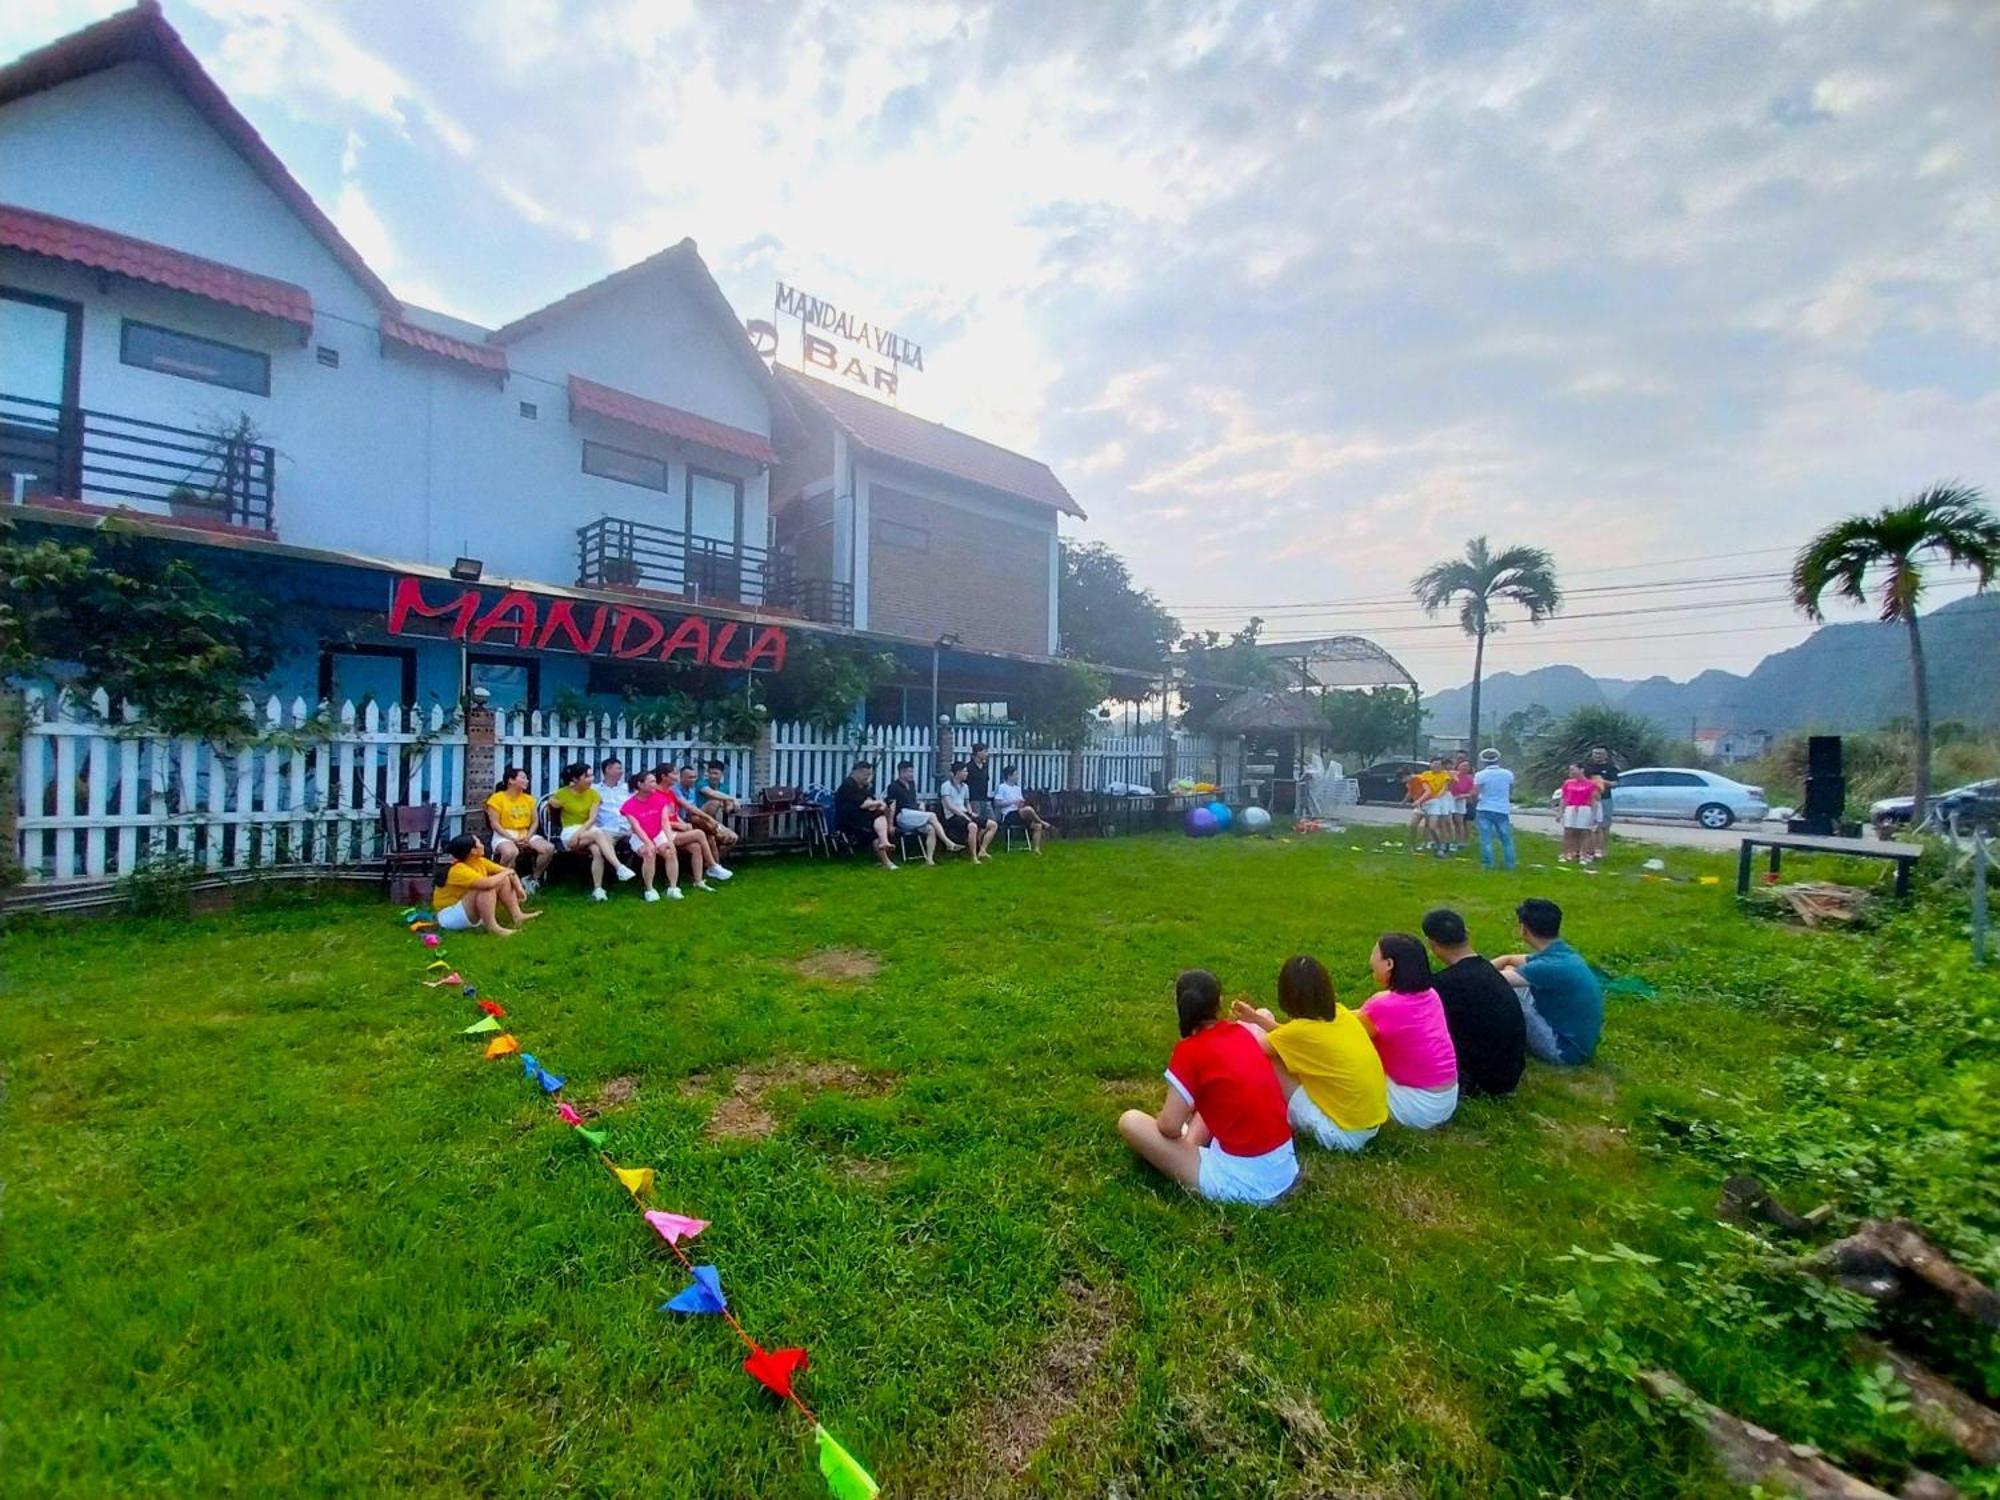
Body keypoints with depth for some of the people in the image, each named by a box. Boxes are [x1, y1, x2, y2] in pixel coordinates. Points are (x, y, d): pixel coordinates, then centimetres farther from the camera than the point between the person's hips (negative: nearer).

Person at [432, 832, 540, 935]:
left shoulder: (480, 862, -2)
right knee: (487, 887, -30)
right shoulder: (458, 870, -27)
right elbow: (487, 883, -41)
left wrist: (519, 887, -13)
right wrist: (505, 873, -22)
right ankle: (491, 926, -29)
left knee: (504, 880, -3)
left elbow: (508, 871, 3)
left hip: (472, 912, 9)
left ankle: (517, 916, -9)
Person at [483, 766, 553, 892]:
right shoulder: (497, 798, -2)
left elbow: (534, 822, 11)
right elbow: (495, 824, -8)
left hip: (526, 835, 5)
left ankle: (533, 879, -2)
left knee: (549, 848, -22)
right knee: (511, 852, -41)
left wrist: (528, 837, -9)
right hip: (504, 835, -5)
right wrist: (512, 838, -19)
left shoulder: (528, 798, 14)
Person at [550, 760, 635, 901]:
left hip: (588, 830, 3)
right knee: (599, 833, -35)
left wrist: (580, 832, -18)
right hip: (569, 833, -3)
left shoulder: (593, 793, 4)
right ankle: (620, 868, -44)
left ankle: (598, 889, -36)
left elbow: (592, 818, -7)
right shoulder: (562, 794, -2)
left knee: (596, 849, -34)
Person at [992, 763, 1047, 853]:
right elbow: (996, 803, -11)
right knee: (1028, 809, -32)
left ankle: (1036, 849, -13)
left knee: (1037, 826, -14)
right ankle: (1043, 823, -11)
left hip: (1019, 815, 7)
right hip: (1008, 815, -7)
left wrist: (1021, 803, -4)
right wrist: (1012, 802, -15)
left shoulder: (1018, 788, 20)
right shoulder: (1002, 787, -2)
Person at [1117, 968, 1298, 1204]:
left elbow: (1170, 1126, -11)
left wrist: (1159, 1118, 10)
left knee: (1130, 1121, -2)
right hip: (1285, 1169, 7)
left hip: (1240, 1182, -7)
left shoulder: (1189, 1051, -13)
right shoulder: (1243, 1032, 4)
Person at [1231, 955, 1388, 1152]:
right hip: (1372, 1124, 7)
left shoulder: (1303, 1030, -19)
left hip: (1344, 1133, -7)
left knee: (1271, 1061, -3)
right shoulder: (1340, 1013, -1)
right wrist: (1257, 1018, 16)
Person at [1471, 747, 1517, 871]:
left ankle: (1488, 863, -2)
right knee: (1506, 838, 12)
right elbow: (1511, 792, 13)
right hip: (1503, 810, 3)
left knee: (1486, 838, 0)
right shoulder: (1508, 774, 1)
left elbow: (1474, 793, -13)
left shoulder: (1480, 775, -10)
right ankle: (1509, 863, 16)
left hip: (1485, 810, -3)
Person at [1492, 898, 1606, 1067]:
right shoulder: (1559, 952, 1)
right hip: (1576, 1036, 9)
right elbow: (1508, 959, 14)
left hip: (1567, 1050, -9)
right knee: (1509, 970, 8)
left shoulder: (1552, 966, -29)